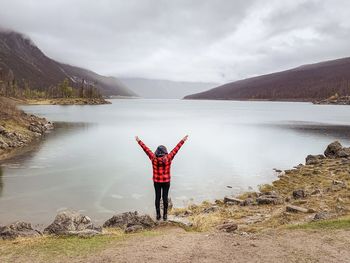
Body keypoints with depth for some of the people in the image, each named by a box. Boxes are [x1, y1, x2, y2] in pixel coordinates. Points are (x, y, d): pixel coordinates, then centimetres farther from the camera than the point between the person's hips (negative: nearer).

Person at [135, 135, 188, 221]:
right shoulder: (168, 158, -18)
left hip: (156, 181, 1)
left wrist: (139, 141, 3)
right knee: (165, 198, 10)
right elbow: (176, 149, -12)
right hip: (166, 181, -1)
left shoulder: (153, 158, -15)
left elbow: (146, 149, -7)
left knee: (157, 197, 13)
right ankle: (165, 215, 19)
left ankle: (158, 215, 22)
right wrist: (183, 140, -5)